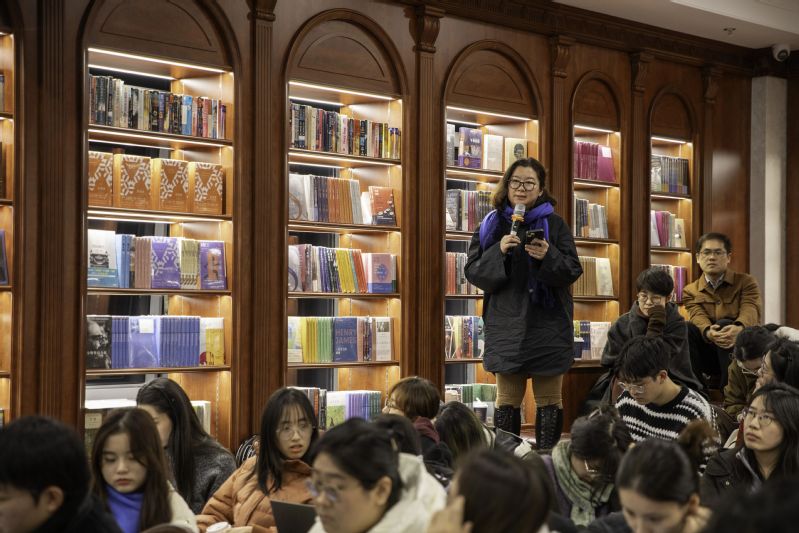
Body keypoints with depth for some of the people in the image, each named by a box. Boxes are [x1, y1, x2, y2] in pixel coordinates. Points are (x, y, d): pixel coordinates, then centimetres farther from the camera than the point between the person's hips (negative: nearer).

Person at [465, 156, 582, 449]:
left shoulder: (554, 224, 3)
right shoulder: (492, 225, 7)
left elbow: (572, 271, -2)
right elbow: (473, 272, 1)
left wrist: (548, 256, -21)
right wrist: (499, 252, -16)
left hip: (547, 324, -1)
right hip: (507, 324, 1)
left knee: (549, 399, 1)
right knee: (507, 400, 2)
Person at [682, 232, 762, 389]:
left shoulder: (746, 282, 3)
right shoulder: (690, 291, 8)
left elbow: (752, 311, -17)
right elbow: (698, 317, -13)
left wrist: (739, 328, -42)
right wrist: (708, 332, -39)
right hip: (709, 353, 2)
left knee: (724, 323, -30)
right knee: (686, 329, -25)